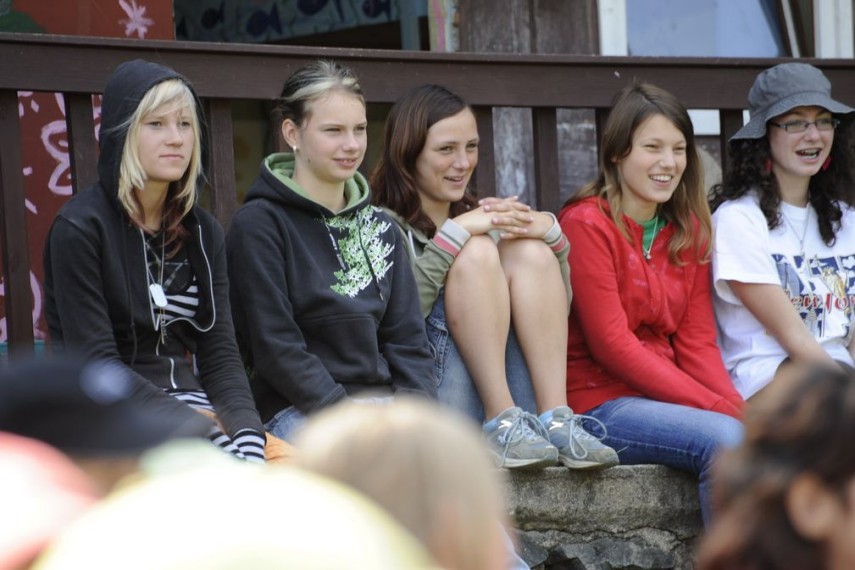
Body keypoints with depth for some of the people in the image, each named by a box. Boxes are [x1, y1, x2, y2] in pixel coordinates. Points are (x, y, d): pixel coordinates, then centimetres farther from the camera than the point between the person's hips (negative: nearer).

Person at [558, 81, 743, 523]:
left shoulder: (689, 230, 14)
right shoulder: (587, 224, -7)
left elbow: (697, 342, 9)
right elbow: (611, 344, -14)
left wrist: (738, 407, -12)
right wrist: (719, 408, -18)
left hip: (662, 398, 6)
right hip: (599, 400, -6)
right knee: (724, 439, -29)